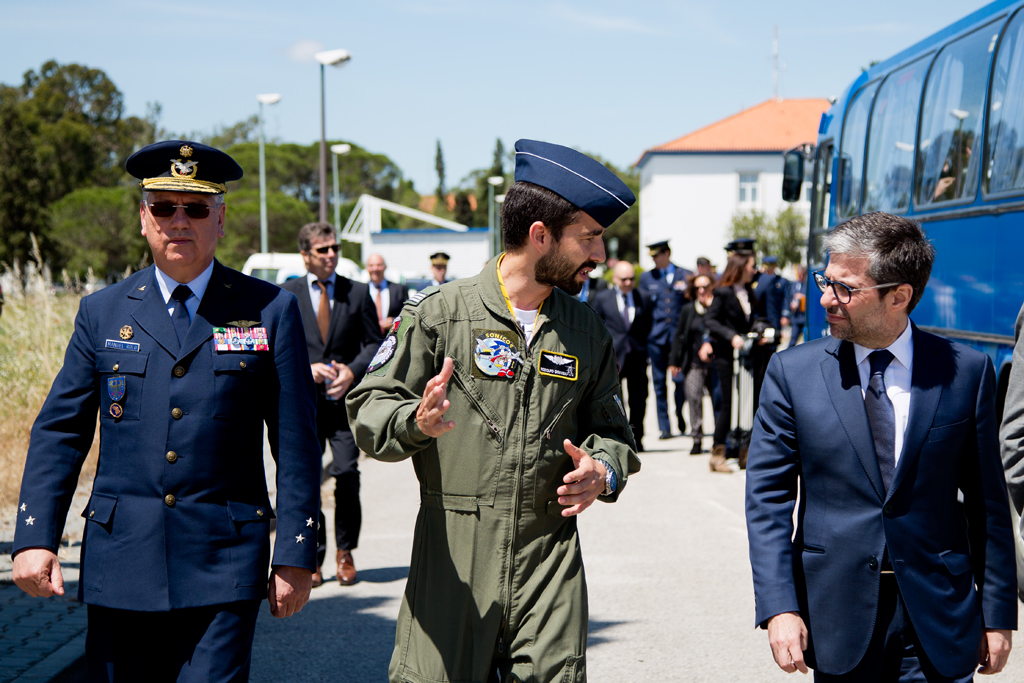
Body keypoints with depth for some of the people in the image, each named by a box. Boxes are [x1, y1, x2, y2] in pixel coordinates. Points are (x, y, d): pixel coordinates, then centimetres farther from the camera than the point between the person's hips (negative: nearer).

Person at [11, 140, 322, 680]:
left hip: (224, 569, -2)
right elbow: (59, 432, 9)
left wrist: (295, 557, -1)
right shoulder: (102, 312, 9)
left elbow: (296, 445, 3)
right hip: (120, 565, 2)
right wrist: (34, 538, -3)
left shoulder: (270, 311, 4)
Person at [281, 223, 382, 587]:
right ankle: (313, 556, 13)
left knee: (347, 475, -6)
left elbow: (374, 344, 8)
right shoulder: (286, 294, 6)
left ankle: (345, 552, 12)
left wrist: (353, 370, -9)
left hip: (345, 400, 0)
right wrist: (306, 369, -11)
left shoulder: (358, 293, 8)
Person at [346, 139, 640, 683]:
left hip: (550, 556, 3)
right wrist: (416, 422, -22)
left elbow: (610, 430, 20)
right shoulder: (439, 312, 0)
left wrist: (603, 471, -3)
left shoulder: (587, 333, 13)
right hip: (451, 554, -2)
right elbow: (368, 410, 0)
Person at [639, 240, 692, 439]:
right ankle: (664, 427, 6)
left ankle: (680, 417, 19)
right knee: (659, 383, 1)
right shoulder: (646, 278, 13)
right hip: (656, 335, 1)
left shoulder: (685, 275, 9)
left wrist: (686, 291, -10)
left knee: (680, 380, -6)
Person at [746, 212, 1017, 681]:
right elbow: (767, 497, -2)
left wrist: (997, 612, 4)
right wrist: (779, 608, -11)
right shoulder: (792, 373, -1)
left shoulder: (966, 373, -1)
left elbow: (986, 501, 3)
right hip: (836, 616, 1)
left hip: (938, 620, 0)